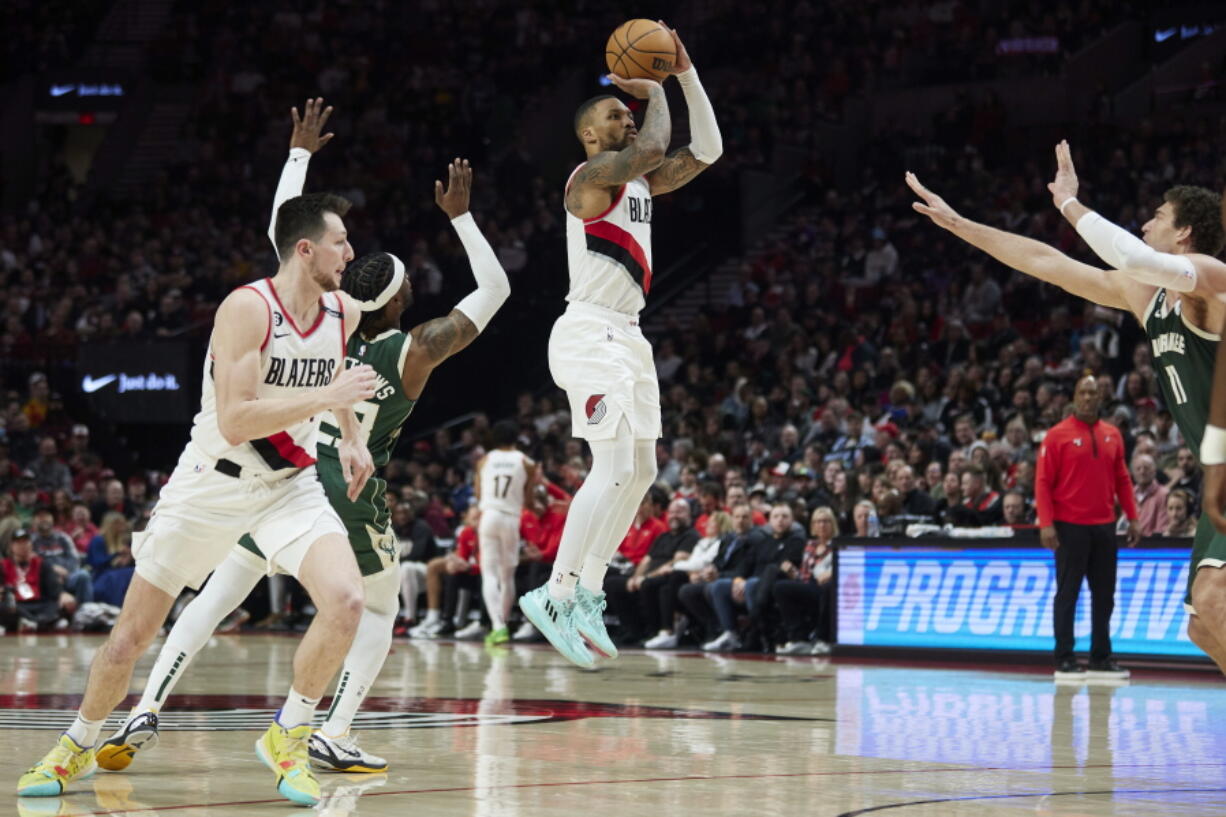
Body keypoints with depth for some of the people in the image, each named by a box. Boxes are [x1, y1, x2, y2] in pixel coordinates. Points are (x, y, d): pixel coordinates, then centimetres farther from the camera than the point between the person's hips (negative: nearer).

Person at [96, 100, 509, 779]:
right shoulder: (415, 351, -6)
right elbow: (495, 290, 4)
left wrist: (300, 154, 19)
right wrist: (460, 217, 8)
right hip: (350, 495, -3)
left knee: (218, 594, 11)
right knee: (378, 612, 19)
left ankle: (147, 711, -3)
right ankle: (333, 736, 2)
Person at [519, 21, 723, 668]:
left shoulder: (639, 183, 16)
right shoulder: (591, 176, -10)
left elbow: (704, 152, 12)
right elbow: (655, 147, -26)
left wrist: (686, 75, 7)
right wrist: (653, 90, -9)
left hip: (625, 335, 10)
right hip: (590, 334, -10)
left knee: (641, 471, 10)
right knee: (613, 469, -17)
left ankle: (587, 592, 15)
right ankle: (555, 596, -17)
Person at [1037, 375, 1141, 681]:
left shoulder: (1112, 435, 11)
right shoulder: (1058, 435, -4)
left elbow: (1122, 479, 15)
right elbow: (1043, 482, -6)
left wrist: (1132, 518, 9)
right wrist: (1046, 524, -14)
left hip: (1104, 526, 5)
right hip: (1070, 528, -5)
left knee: (1104, 594, 7)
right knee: (1067, 594, -1)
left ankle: (1101, 658, 14)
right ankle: (1064, 660, 2)